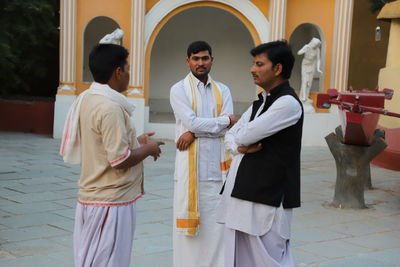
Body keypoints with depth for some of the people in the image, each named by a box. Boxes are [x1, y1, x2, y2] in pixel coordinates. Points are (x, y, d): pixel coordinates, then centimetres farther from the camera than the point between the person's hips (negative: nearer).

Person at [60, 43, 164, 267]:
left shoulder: (86, 100, 8)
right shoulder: (110, 107, -21)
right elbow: (120, 160, -23)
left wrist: (135, 142, 14)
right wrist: (148, 149, -7)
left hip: (91, 198, 9)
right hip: (112, 201, -9)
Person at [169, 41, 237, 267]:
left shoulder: (223, 91, 11)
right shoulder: (179, 90, 1)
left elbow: (228, 128, -3)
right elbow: (192, 122, -12)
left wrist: (194, 133, -13)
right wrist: (224, 120, -4)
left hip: (217, 166, 3)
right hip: (190, 167, -3)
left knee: (216, 223, 4)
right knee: (189, 221, 1)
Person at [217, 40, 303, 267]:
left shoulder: (287, 103, -13)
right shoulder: (260, 103, 16)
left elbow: (245, 135, -18)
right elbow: (231, 136, 17)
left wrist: (241, 137, 6)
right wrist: (240, 147, -6)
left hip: (268, 198, -9)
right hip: (242, 195, 9)